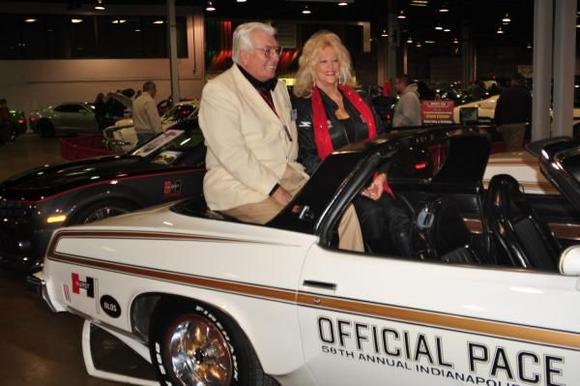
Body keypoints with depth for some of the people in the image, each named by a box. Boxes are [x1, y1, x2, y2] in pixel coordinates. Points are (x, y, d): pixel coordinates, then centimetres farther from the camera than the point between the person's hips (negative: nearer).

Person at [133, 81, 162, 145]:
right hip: (148, 133, -10)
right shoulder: (149, 101, -14)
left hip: (139, 132, 10)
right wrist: (159, 132, -17)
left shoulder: (136, 101, 17)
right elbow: (154, 119, -19)